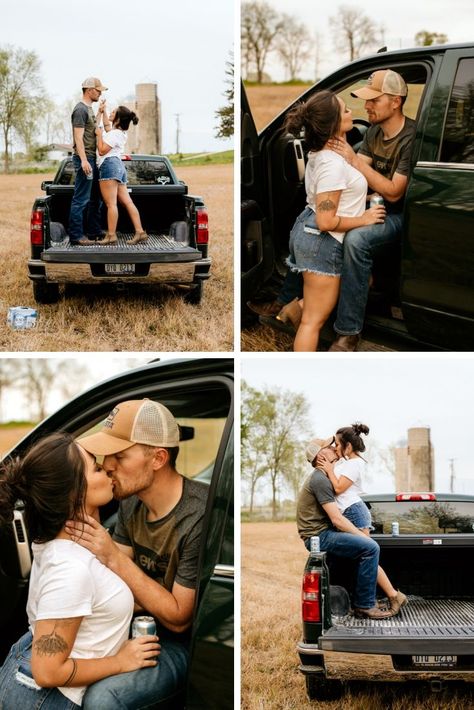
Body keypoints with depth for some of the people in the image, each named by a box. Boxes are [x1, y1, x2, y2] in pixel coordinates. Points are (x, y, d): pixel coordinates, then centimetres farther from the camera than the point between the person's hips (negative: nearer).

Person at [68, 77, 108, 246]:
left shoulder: (89, 109, 18)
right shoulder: (80, 109, -12)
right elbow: (78, 137, -19)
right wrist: (84, 160, -25)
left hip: (92, 158, 10)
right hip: (84, 158, -10)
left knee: (95, 198, 15)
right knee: (81, 199, -9)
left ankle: (94, 231, 22)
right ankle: (76, 236, -8)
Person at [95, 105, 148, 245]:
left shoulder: (115, 134, -11)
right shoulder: (120, 132, 20)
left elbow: (102, 150, -15)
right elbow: (107, 126, 42)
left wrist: (99, 134, -5)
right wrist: (103, 112, 38)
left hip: (109, 165, -11)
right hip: (119, 167, 11)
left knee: (111, 203, -14)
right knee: (127, 202, 3)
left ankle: (111, 235, -18)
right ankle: (140, 232, -4)